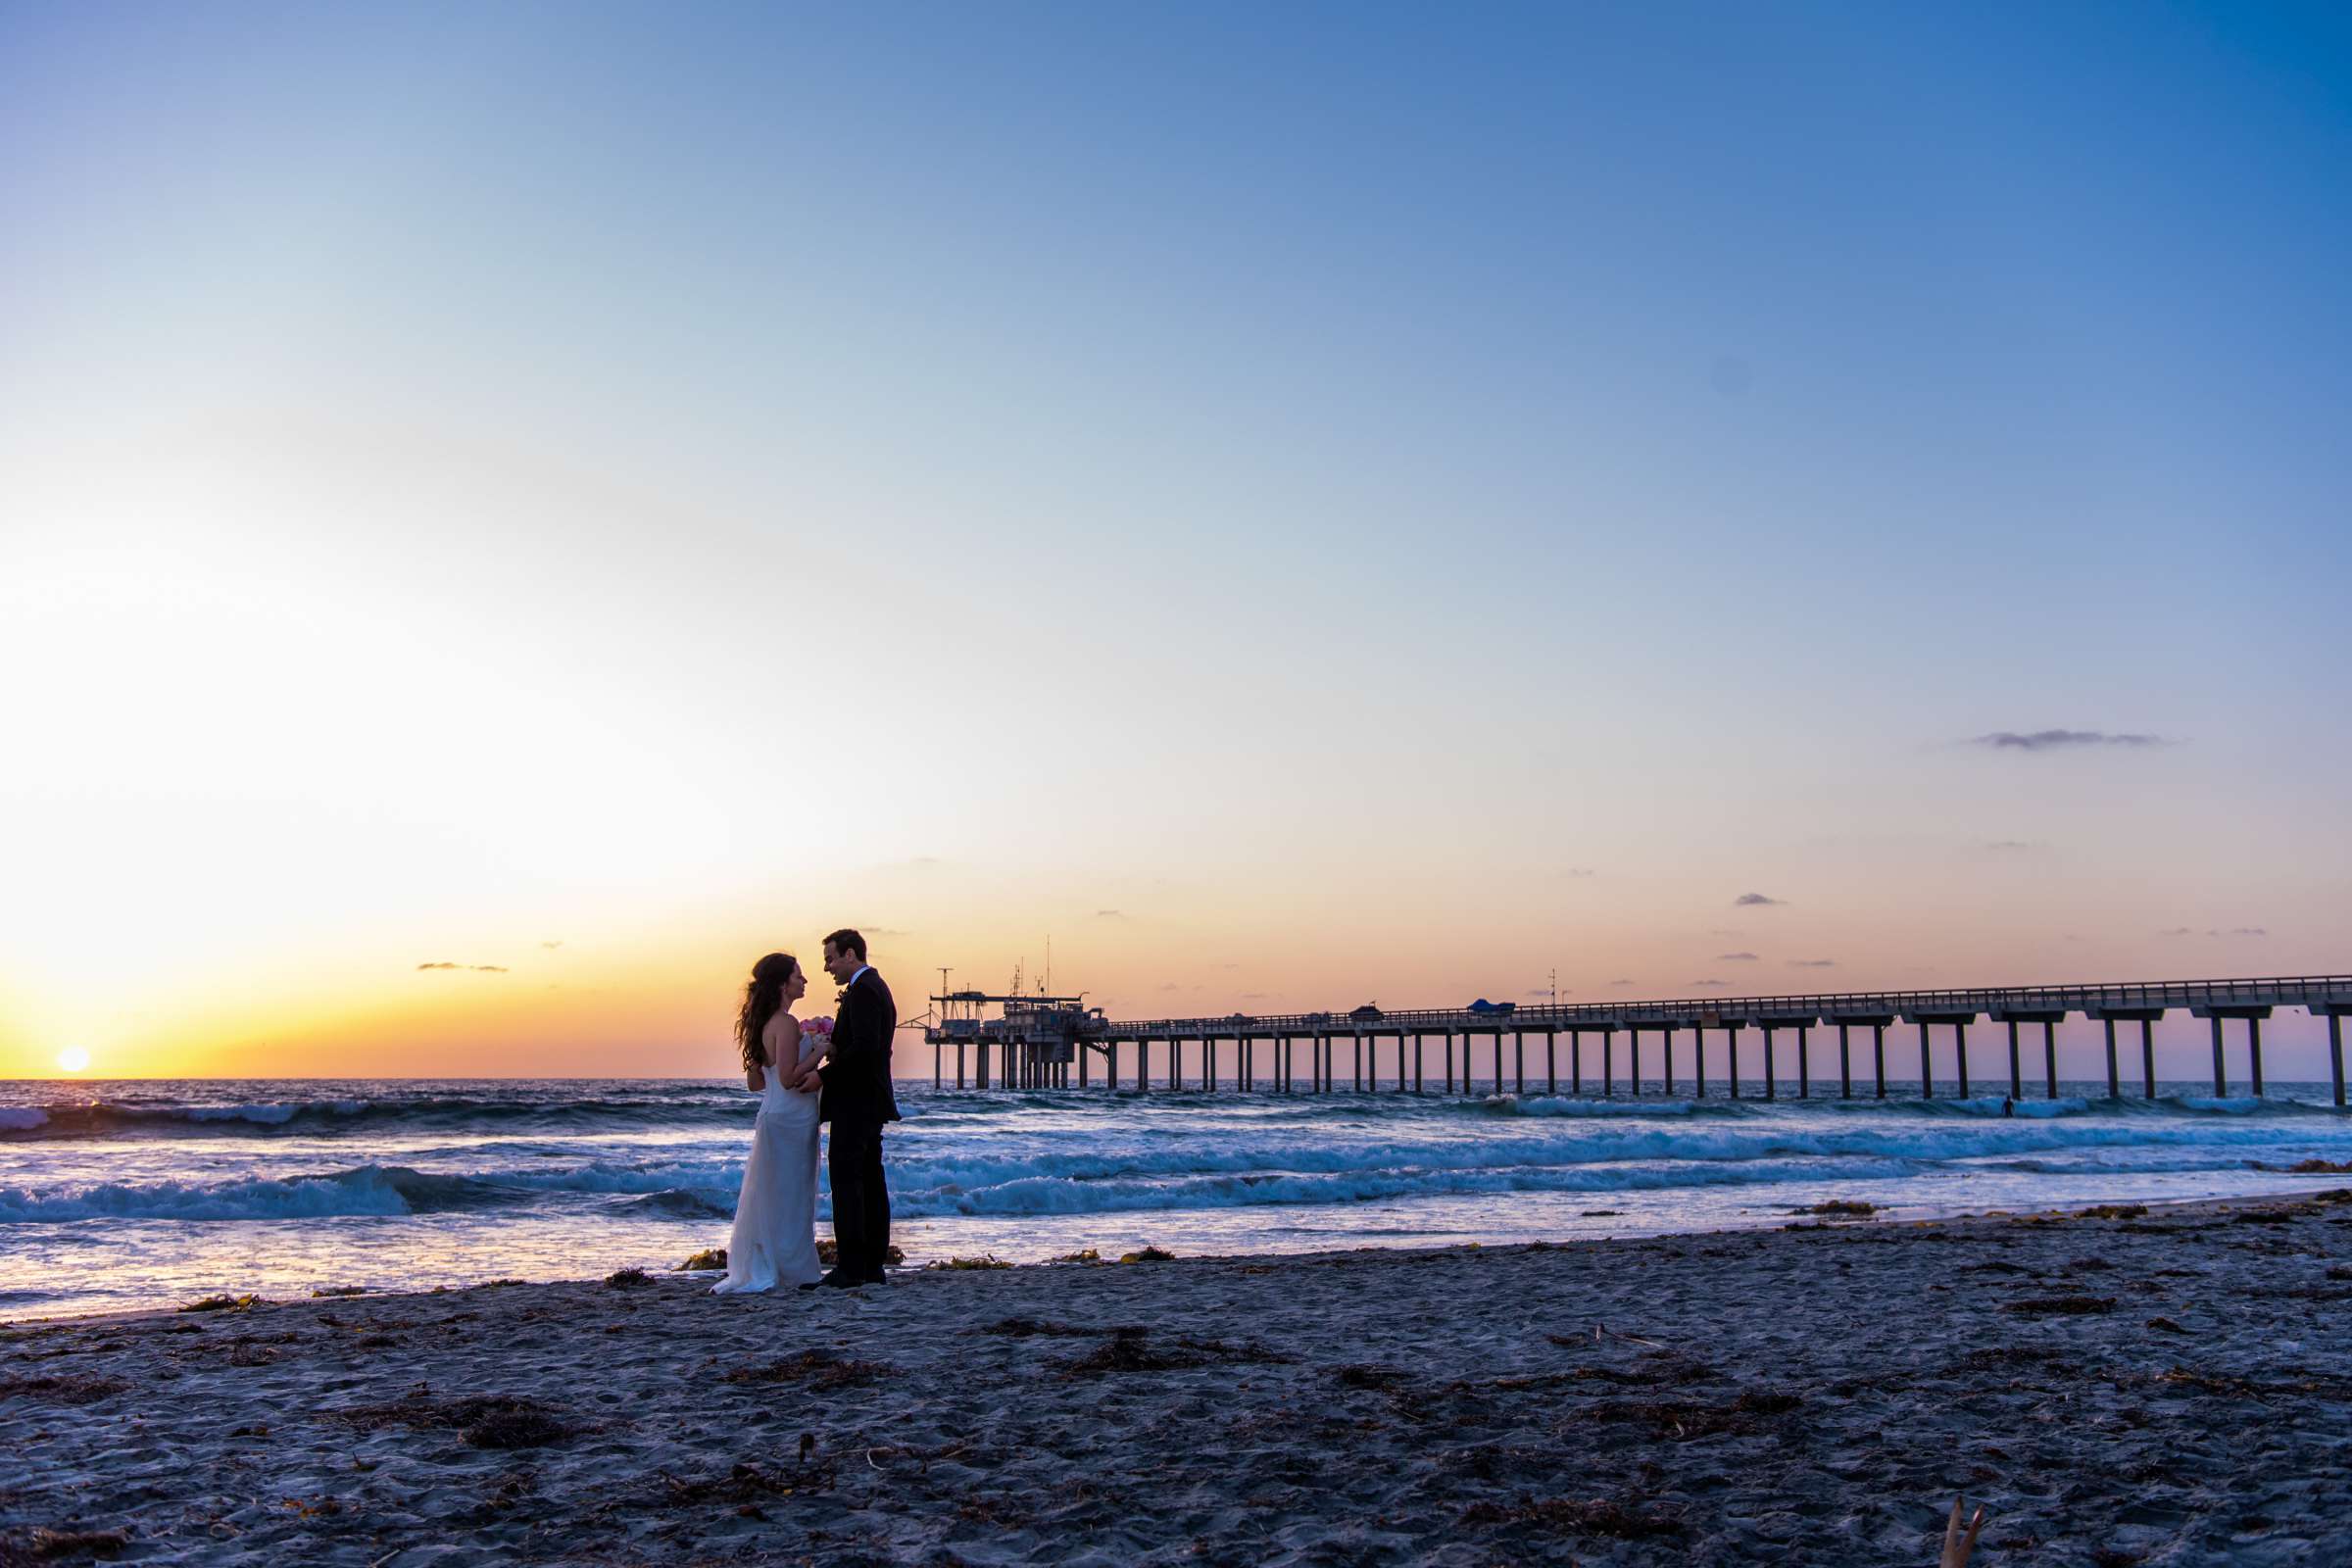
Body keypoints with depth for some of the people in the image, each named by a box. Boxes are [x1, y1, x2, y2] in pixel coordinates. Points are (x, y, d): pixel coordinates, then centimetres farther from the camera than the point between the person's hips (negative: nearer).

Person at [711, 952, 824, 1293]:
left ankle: (758, 1271, 16)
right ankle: (794, 1272, 5)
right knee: (788, 1198, -2)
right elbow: (788, 1078, -23)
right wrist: (818, 1053, -14)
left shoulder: (765, 1023, 12)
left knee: (767, 1199, 12)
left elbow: (754, 1082, 16)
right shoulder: (786, 1024, -17)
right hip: (790, 1122, -9)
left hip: (773, 1117, 9)